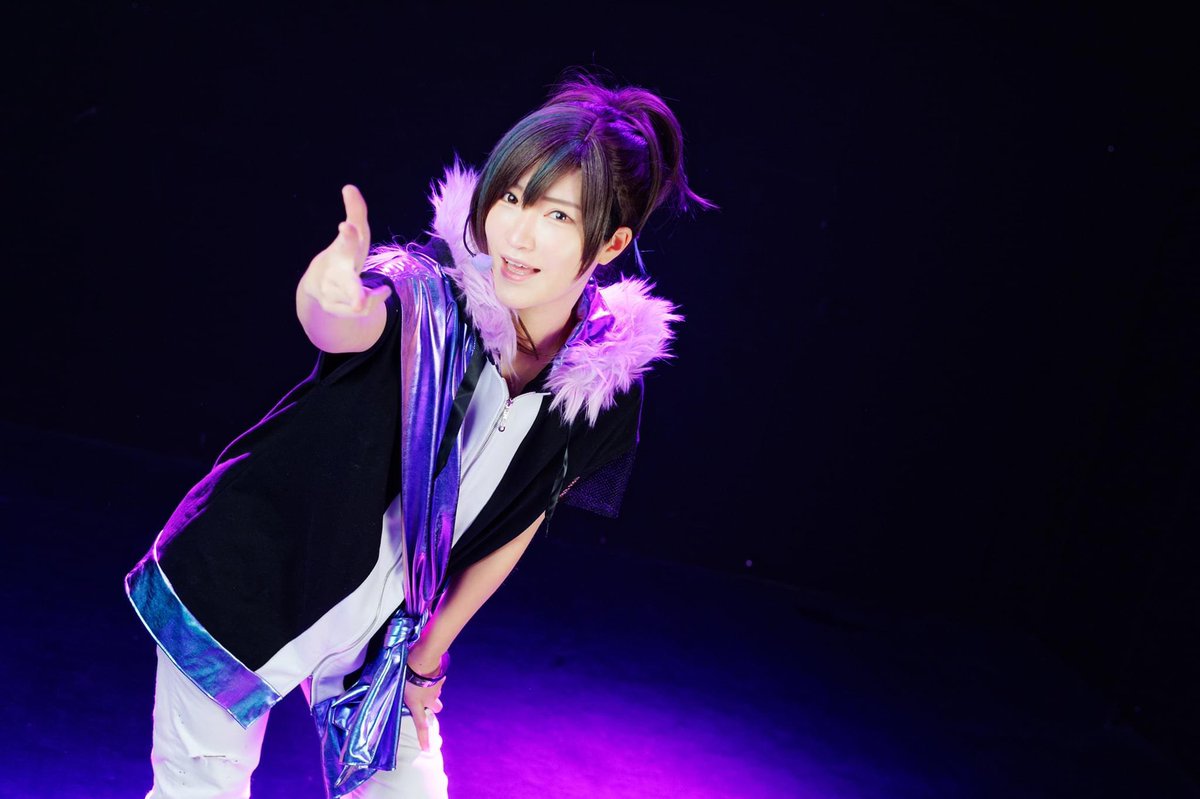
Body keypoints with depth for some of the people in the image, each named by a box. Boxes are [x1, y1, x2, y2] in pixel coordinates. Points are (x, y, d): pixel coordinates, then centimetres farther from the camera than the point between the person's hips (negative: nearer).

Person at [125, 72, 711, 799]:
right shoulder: (426, 290, -26)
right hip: (248, 576, -3)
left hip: (381, 624, 4)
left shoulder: (607, 383, -14)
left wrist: (428, 658, 7)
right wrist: (332, 303, -75)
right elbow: (340, 323, -51)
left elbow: (514, 527, -1)